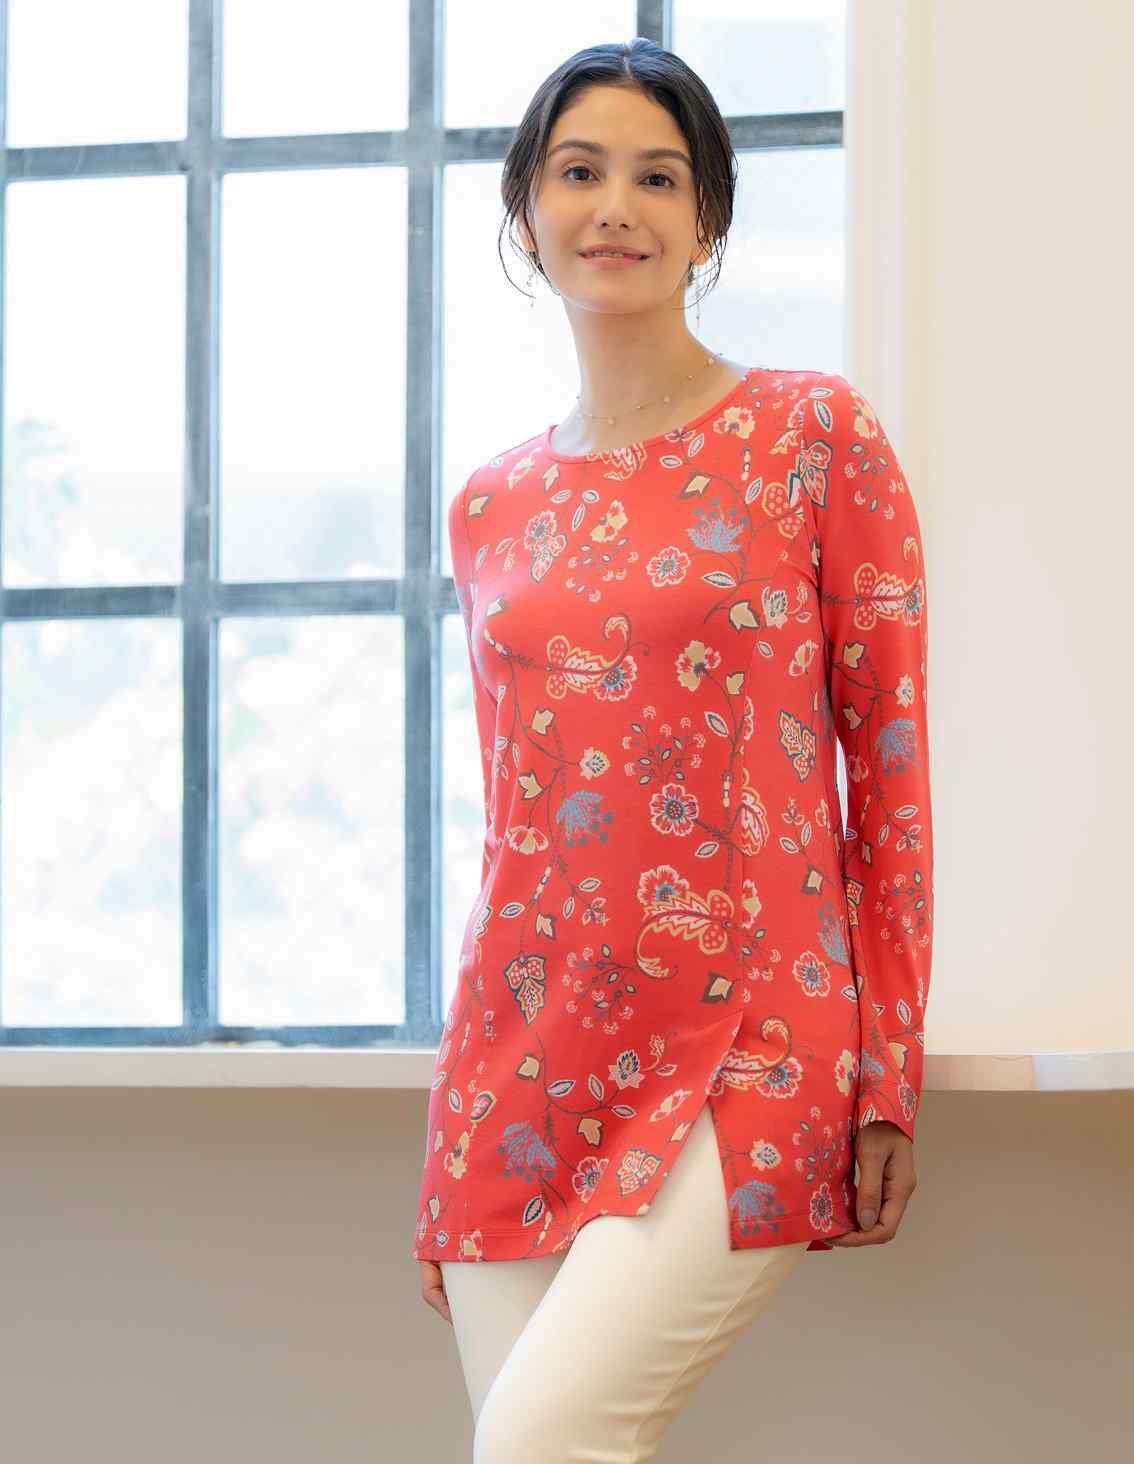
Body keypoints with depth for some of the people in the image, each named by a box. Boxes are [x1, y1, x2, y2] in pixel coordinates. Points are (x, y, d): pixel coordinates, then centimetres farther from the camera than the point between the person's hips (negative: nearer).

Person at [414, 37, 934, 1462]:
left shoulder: (814, 435, 1)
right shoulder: (493, 506, 13)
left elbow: (892, 760, 0)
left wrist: (890, 1076, -5)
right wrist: (458, 1128, 18)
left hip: (744, 1039, -5)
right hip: (527, 1057, 5)